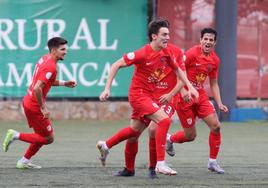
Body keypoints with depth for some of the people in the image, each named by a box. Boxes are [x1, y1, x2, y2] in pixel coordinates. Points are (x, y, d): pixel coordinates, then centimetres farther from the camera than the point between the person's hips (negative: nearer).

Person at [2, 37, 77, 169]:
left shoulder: (44, 59, 6)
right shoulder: (50, 67, -23)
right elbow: (37, 88, -30)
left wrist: (64, 83, 15)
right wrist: (43, 108, -22)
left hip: (28, 102, 10)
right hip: (34, 106, -10)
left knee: (42, 136, 20)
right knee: (48, 138, 1)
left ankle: (24, 161, 24)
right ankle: (16, 136, -1)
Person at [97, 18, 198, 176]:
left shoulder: (167, 53, 0)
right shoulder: (143, 54, -21)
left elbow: (177, 70, 19)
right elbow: (116, 65, -15)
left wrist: (190, 87, 10)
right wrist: (107, 89, -18)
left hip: (149, 95, 8)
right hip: (138, 94, -8)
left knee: (136, 129, 20)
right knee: (164, 120, -21)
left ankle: (105, 146, 42)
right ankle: (160, 163, -20)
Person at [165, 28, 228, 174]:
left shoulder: (214, 60, 5)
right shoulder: (192, 53, -15)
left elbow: (213, 84, 14)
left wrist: (219, 103, 5)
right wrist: (183, 92, -21)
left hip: (201, 96, 6)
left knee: (216, 126, -7)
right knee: (190, 135, -2)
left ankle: (212, 162, 6)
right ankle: (169, 139, 30)